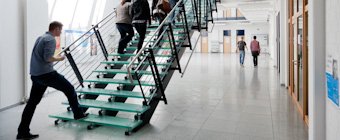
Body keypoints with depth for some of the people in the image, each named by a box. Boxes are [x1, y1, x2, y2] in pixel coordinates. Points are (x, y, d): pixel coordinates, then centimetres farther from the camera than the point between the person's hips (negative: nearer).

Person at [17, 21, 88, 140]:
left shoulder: (40, 37, 19)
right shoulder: (51, 39, -10)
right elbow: (48, 58, -21)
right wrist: (59, 58, -5)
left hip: (35, 74, 9)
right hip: (46, 73, -9)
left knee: (32, 102, 9)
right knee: (69, 89, 5)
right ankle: (78, 114, 14)